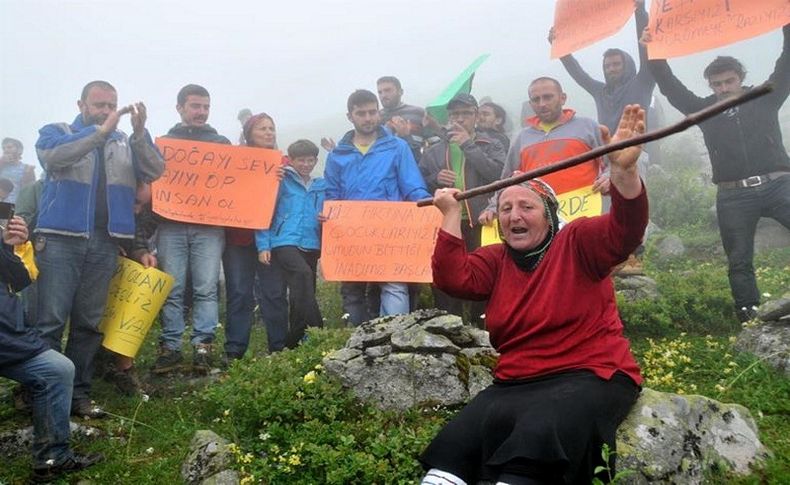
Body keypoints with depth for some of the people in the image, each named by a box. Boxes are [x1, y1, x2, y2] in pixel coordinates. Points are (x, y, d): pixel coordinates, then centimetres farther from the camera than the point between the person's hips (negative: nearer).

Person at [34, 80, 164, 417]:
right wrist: (101, 130, -22)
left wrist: (140, 133, -15)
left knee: (89, 323, 7)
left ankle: (78, 393, 13)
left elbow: (154, 172, 1)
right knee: (50, 320, -5)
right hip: (61, 238, -3)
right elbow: (53, 156, -14)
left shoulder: (125, 143, 16)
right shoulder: (56, 132, 9)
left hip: (105, 243, 3)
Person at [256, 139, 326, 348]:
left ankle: (294, 342, 18)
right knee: (303, 274, -30)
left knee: (302, 293, 7)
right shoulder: (282, 181, 4)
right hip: (284, 242, -5)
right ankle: (315, 331, -30)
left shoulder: (322, 187, 16)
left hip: (311, 246, 5)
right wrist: (263, 246, -7)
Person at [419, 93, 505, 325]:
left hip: (480, 225, -2)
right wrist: (435, 179, -6)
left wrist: (469, 145, -8)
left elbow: (499, 175, -11)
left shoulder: (492, 146, 9)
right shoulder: (433, 151, 16)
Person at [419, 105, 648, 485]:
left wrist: (623, 169, -34)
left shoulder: (577, 243, 1)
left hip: (590, 375, -4)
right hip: (518, 382, 5)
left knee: (539, 433, -34)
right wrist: (452, 214, -4)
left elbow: (625, 230, -16)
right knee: (461, 437, -20)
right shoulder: (496, 261, 14)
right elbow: (452, 278, -1)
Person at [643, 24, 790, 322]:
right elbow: (670, 87, 4)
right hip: (733, 197, 1)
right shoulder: (704, 109, 10)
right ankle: (749, 317, 13)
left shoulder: (765, 98, 10)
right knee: (739, 261, 4)